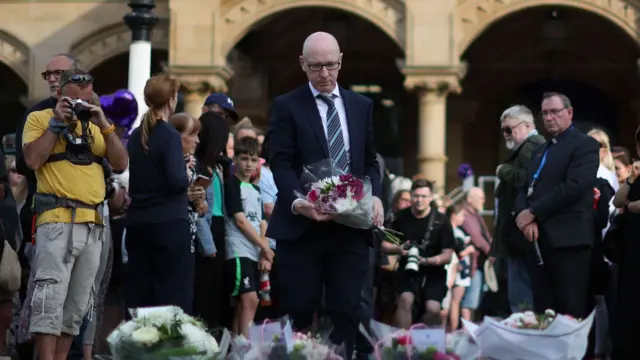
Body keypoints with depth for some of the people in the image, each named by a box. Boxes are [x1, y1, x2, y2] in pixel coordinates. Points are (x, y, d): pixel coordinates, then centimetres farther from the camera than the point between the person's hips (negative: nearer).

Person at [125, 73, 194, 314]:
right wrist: (188, 175, 1)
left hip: (137, 222, 7)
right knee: (174, 294, -5)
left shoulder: (136, 136, 10)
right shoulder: (169, 136, -10)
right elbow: (177, 181, -18)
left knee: (139, 294, 7)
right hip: (169, 222, -7)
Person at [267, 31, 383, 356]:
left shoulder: (362, 106, 15)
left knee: (346, 312, 0)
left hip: (351, 226, 3)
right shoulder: (286, 106, 2)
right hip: (301, 226, -3)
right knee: (298, 313, 2)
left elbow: (370, 161, 16)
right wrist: (297, 202, -25)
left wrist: (375, 196, -4)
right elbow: (281, 163, -7)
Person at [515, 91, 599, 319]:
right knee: (543, 314, 5)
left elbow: (574, 186, -15)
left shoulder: (585, 145, -1)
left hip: (568, 240, -8)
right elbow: (525, 189, 17)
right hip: (540, 240, 8)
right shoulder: (540, 151, 26)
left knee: (571, 315, -10)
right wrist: (525, 217, -5)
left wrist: (533, 213, -14)